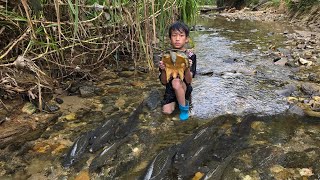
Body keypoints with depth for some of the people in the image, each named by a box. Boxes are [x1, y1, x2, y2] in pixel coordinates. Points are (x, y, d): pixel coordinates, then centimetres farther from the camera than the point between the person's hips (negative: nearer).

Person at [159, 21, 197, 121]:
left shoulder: (190, 56, -13)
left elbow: (188, 81, -18)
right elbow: (164, 82, -7)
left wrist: (188, 68, -37)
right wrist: (163, 70, -27)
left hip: (184, 88, -3)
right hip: (170, 89, 3)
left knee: (176, 82, -35)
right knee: (166, 111, -18)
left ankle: (184, 108, -12)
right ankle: (175, 101, 16)